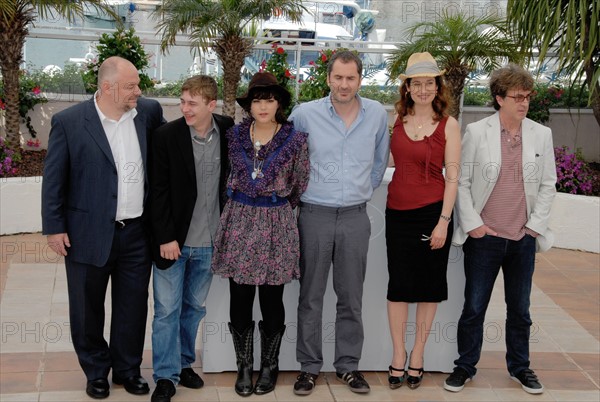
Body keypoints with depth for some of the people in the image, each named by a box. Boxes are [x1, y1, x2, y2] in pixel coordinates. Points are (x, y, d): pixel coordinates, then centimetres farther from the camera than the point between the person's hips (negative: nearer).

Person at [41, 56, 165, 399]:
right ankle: (96, 371, 32)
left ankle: (128, 369, 32)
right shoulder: (69, 122, -11)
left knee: (133, 306, 13)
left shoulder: (148, 111, -1)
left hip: (137, 232, 3)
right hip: (88, 234, -3)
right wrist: (54, 228, -5)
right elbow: (54, 179, -5)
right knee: (88, 308, 12)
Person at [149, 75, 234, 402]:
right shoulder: (166, 135, -12)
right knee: (167, 310, 3)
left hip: (208, 241, 3)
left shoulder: (227, 131, -3)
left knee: (194, 307, 16)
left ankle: (184, 362, 31)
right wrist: (166, 237, -13)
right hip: (172, 240, -3)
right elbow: (158, 190, -10)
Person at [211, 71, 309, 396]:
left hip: (276, 225, -2)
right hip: (238, 220, 2)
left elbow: (299, 186, 7)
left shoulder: (296, 140, -4)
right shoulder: (234, 136, 2)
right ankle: (244, 367, 20)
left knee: (271, 302, 6)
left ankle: (269, 366, 22)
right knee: (239, 302, 6)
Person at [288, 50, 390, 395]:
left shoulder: (378, 114, 1)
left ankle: (349, 364, 21)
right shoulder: (305, 114, -5)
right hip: (315, 214, -1)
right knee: (311, 295, 6)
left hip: (356, 216, 2)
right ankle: (310, 366, 16)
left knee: (351, 297, 9)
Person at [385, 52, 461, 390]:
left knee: (428, 285, 8)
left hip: (433, 212, -2)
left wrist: (443, 222, -11)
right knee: (398, 285, 6)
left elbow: (453, 177, -7)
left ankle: (417, 355, 20)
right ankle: (398, 355, 17)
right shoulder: (397, 121, 4)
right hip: (398, 211, 3)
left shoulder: (449, 125, -5)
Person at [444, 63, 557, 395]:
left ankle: (519, 367, 31)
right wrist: (473, 223, -8)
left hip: (524, 239, 3)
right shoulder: (476, 132, -5)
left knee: (520, 308, 15)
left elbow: (548, 184, 7)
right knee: (474, 307, 7)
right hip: (483, 237, -2)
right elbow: (461, 183, -3)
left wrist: (536, 224, 0)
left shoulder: (542, 135, 3)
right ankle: (465, 367, 22)